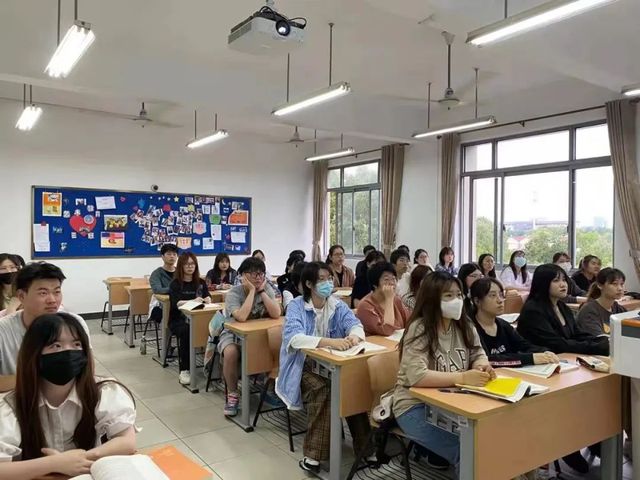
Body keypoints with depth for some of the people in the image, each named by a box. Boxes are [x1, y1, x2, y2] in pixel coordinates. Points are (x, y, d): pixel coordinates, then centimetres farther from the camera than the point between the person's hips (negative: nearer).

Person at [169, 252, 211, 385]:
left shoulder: (201, 282, 15)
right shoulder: (175, 283, 3)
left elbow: (208, 297, 3)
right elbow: (176, 303, -11)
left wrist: (207, 300, -23)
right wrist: (193, 301, -29)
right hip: (178, 320, -2)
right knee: (185, 331, -36)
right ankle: (184, 370, -28)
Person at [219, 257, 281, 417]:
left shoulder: (267, 289, -8)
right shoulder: (234, 293, -18)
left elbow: (276, 314, -23)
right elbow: (242, 317, -37)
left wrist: (261, 291, -22)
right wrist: (252, 291, -30)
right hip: (233, 332, -3)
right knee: (231, 352, -34)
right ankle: (232, 395, -10)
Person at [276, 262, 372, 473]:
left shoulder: (338, 305, 5)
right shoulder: (296, 306, -9)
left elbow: (355, 323, -8)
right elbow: (293, 337, -25)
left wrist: (354, 336, -34)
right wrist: (329, 341, -39)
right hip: (304, 366, -3)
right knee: (321, 389, -32)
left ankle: (364, 445, -10)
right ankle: (313, 453, -23)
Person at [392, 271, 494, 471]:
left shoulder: (464, 325, 2)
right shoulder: (419, 329, -20)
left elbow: (478, 355, 9)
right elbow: (417, 377, -30)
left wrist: (481, 366, -16)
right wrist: (463, 377, -34)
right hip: (416, 406, -7)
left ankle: (444, 454, 10)